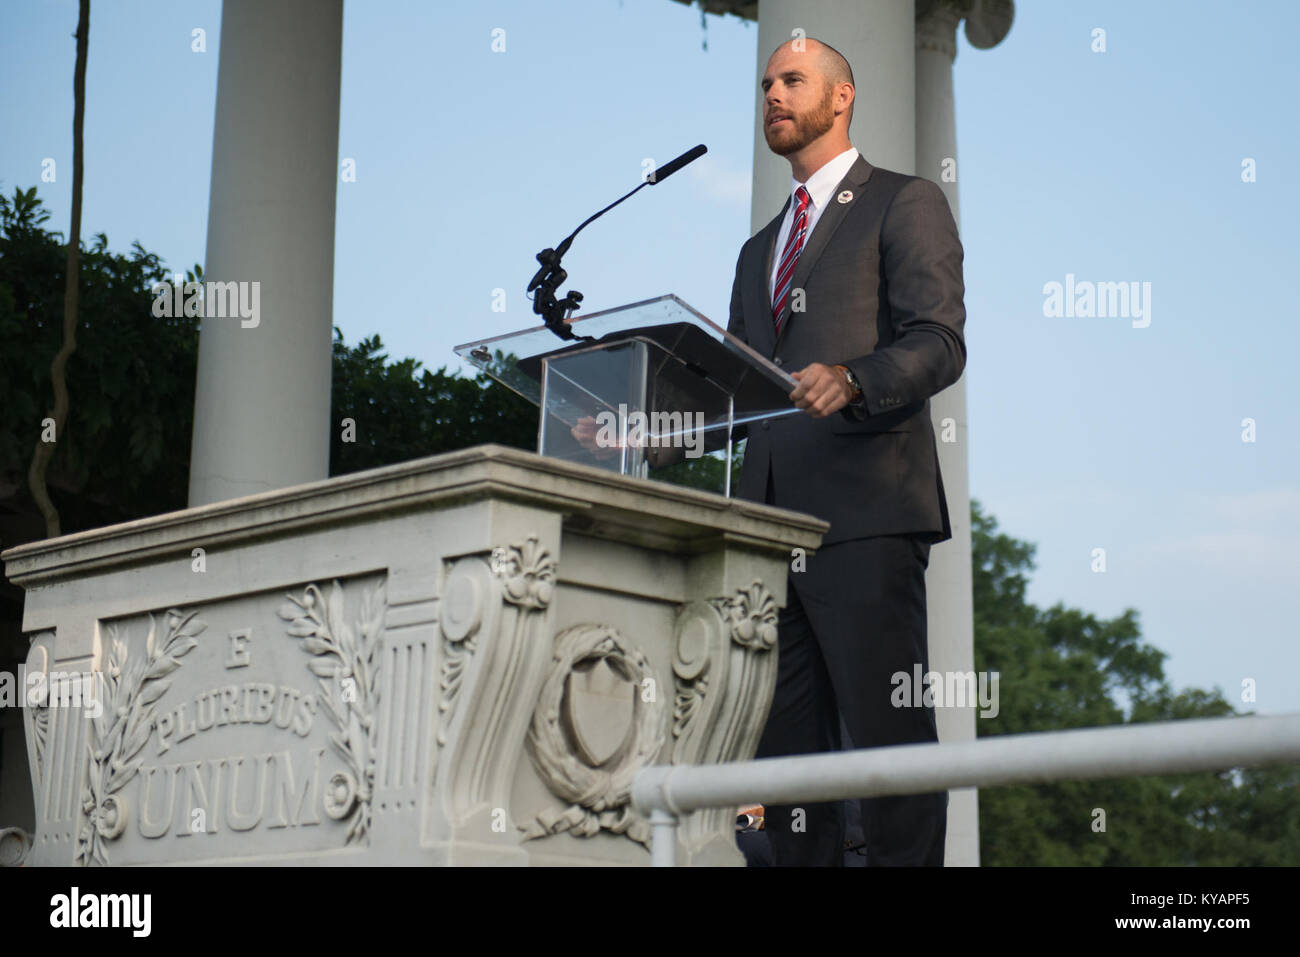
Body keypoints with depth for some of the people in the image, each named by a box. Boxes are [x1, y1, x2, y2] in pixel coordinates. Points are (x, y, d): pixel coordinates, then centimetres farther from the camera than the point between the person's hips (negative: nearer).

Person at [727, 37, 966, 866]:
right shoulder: (759, 251, 29)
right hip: (771, 518, 7)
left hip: (865, 513, -7)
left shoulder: (905, 205, 7)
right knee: (787, 751, 4)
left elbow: (939, 344, -7)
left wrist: (850, 379, -26)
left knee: (890, 738, -11)